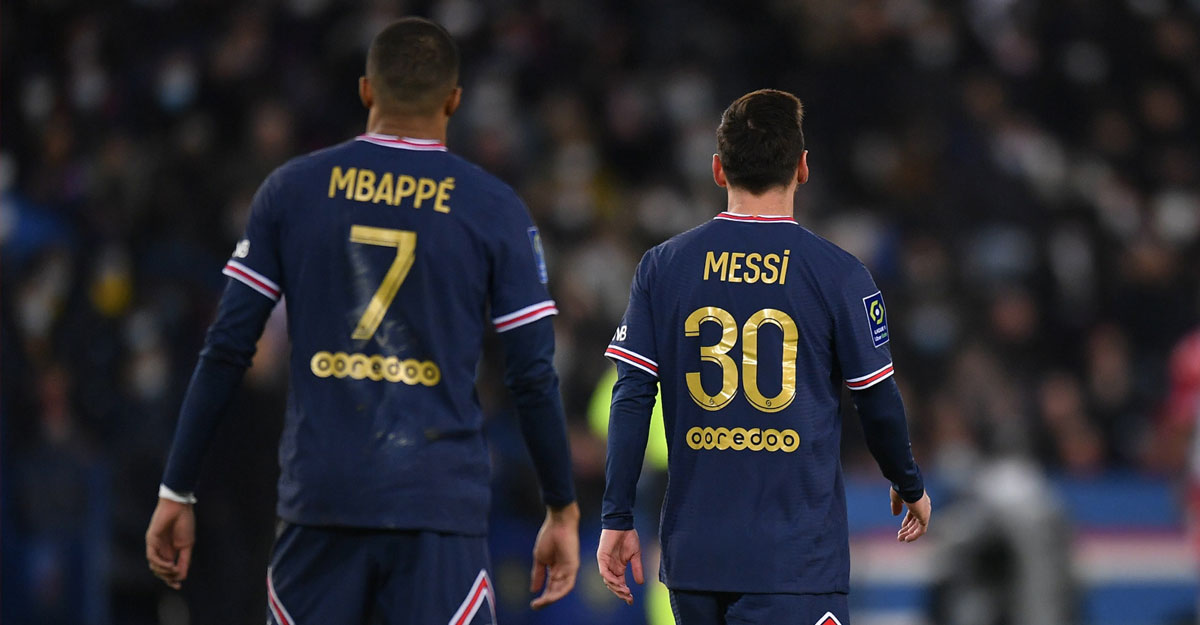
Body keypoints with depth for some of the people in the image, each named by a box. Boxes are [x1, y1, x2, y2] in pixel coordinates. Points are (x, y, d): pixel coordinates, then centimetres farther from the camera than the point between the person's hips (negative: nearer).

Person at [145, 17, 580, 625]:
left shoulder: (291, 189, 5)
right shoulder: (495, 209, 1)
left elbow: (226, 351, 4)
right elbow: (534, 376, 1)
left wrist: (177, 491, 11)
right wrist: (562, 511, 12)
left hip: (320, 504, 2)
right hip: (439, 506, -2)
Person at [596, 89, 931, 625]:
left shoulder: (662, 268, 3)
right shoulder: (837, 274, -4)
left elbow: (630, 400, 1)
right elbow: (879, 405, 3)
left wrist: (617, 519, 8)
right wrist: (910, 487, 21)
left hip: (693, 556, 4)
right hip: (796, 560, -4)